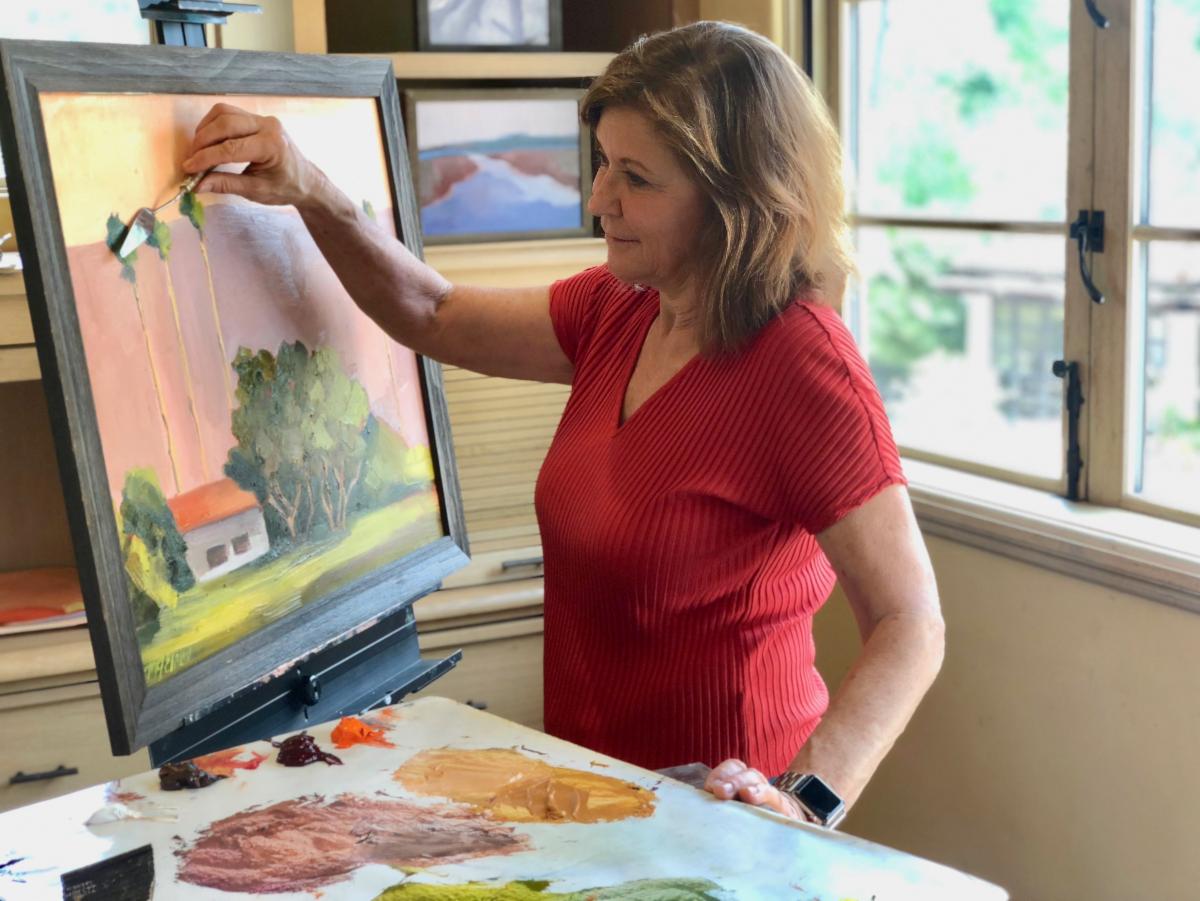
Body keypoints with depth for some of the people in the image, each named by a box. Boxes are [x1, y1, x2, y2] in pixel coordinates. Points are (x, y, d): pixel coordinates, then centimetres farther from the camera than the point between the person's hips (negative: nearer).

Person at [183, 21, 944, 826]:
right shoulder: (619, 313, 4)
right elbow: (436, 319, 14)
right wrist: (311, 195, 0)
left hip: (711, 814, -6)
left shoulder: (803, 368, -19)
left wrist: (807, 804, -31)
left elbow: (912, 628, -19)